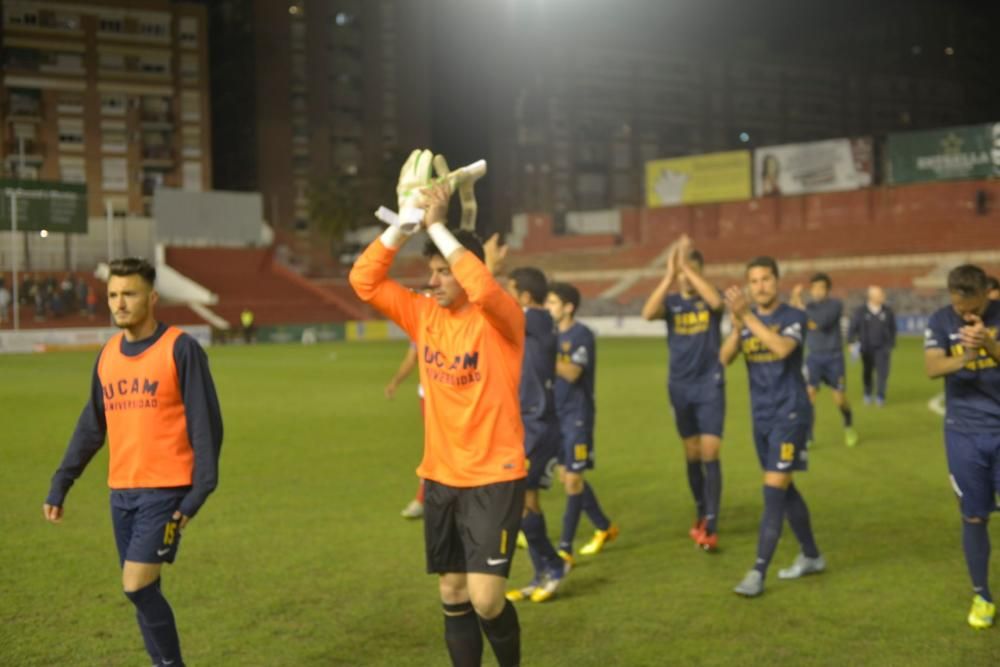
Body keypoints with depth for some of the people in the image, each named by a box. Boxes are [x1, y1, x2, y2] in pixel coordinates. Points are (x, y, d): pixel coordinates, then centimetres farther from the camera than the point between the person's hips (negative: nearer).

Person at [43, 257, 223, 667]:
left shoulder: (181, 349, -8)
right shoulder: (107, 355, 10)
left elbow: (206, 423, -9)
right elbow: (90, 426, 17)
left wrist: (198, 492, -14)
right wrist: (60, 486, 13)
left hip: (165, 490, -6)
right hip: (121, 491, 6)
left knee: (137, 586, -11)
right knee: (143, 592, 9)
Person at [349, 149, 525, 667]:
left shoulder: (501, 321, -11)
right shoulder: (424, 316, 5)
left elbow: (483, 288, -33)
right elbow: (363, 280, -2)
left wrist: (436, 225, -26)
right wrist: (404, 221, -11)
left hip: (493, 479, -6)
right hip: (440, 479, 6)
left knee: (485, 599, -10)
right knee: (453, 598, 11)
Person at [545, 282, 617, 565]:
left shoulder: (581, 335, -12)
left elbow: (572, 373, -22)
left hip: (576, 416, -8)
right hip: (555, 415, 8)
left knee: (572, 478, -4)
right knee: (566, 476, 12)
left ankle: (565, 547, -1)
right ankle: (604, 527, 29)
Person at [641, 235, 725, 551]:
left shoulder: (709, 298, -3)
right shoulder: (671, 302, 2)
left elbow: (716, 301, -29)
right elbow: (648, 313, -21)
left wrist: (688, 268, -29)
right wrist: (669, 275, -29)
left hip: (710, 386, -3)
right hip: (680, 387, 3)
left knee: (709, 454, -10)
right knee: (692, 455, 13)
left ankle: (711, 526, -12)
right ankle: (701, 514, 29)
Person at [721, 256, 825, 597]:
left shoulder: (793, 316, -9)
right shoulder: (746, 319, 6)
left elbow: (782, 348, -29)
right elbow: (725, 358, -7)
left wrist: (748, 316, -32)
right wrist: (736, 326, -24)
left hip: (789, 415, -6)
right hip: (761, 416, 6)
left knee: (774, 491, -10)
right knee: (784, 490, 14)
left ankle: (758, 572, -10)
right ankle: (811, 556, 29)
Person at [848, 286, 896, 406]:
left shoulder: (888, 312, 0)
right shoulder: (861, 311, -5)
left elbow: (892, 330, 10)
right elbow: (852, 328, -1)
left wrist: (891, 345, 12)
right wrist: (852, 343, -10)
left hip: (882, 348, 0)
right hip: (866, 348, 0)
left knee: (883, 372, -12)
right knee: (867, 373, 10)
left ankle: (880, 397, -6)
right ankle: (868, 394, 29)